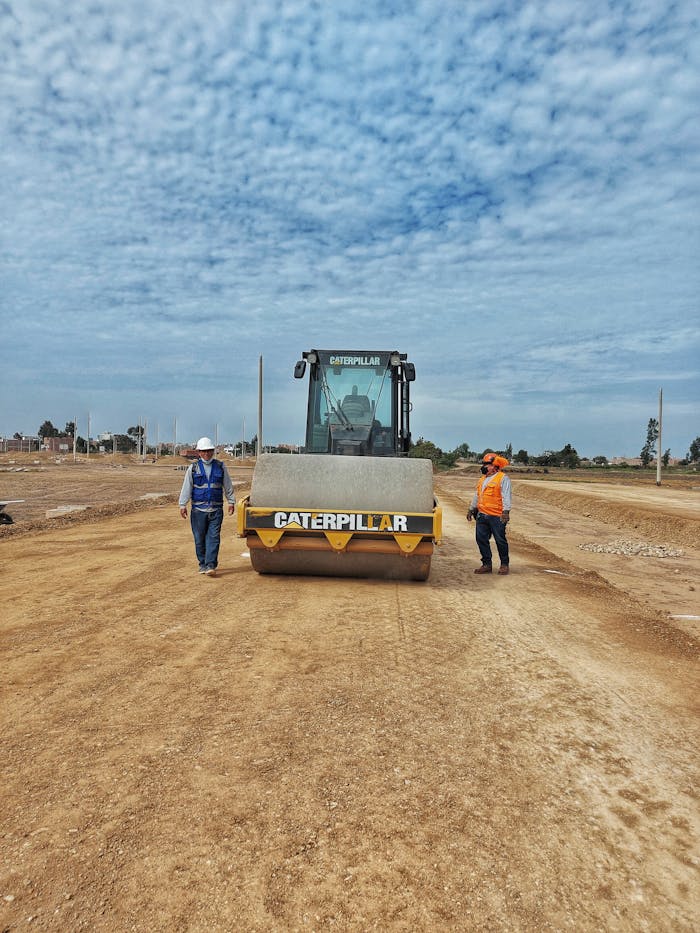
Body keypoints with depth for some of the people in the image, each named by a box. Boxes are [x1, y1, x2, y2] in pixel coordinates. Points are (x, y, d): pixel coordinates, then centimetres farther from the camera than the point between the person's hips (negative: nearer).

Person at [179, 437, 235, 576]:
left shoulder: (221, 467, 9)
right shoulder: (193, 468, 7)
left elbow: (228, 486, 14)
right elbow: (186, 487, 5)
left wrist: (231, 501, 10)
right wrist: (183, 504, -1)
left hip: (216, 509, 0)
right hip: (198, 509, 0)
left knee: (213, 538, -7)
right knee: (199, 538, 5)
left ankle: (211, 565, -9)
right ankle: (202, 564, 17)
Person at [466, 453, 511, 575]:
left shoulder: (503, 478, -5)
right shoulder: (483, 479, 19)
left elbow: (506, 496, -14)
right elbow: (477, 496, 27)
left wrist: (506, 511, -24)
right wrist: (471, 509, 27)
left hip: (497, 517, -7)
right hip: (482, 515, 8)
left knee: (500, 540, -1)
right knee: (481, 539, 5)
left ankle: (504, 564, 13)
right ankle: (486, 564, 15)